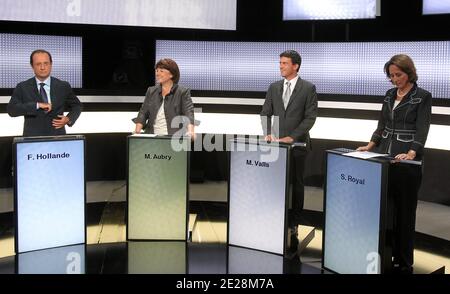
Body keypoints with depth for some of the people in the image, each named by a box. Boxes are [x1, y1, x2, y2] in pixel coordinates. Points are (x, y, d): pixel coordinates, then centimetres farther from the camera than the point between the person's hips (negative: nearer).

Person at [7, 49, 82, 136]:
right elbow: (11, 110, -10)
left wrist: (69, 119, -2)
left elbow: (76, 105, 18)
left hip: (57, 138, 1)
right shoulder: (22, 88, 2)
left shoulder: (63, 86, 5)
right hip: (32, 139, -1)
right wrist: (37, 105, -19)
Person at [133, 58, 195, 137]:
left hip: (174, 138, -3)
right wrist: (137, 131, -5)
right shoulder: (151, 91, 15)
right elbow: (143, 112, 12)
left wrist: (190, 131, -29)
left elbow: (189, 113, -11)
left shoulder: (183, 92, 1)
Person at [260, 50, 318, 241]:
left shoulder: (308, 88, -2)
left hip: (297, 144, -3)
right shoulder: (274, 87, 10)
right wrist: (268, 133, -5)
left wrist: (292, 137, -14)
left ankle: (294, 223, 15)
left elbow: (310, 117, -8)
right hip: (276, 143, 3)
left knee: (296, 183, 5)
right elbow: (266, 113, 12)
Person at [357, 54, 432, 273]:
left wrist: (411, 154, -30)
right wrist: (370, 145, 0)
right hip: (383, 159, 6)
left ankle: (403, 263, 11)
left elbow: (421, 131, -15)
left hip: (407, 162, -5)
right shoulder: (389, 95, 13)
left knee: (404, 212, 1)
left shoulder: (422, 97, -6)